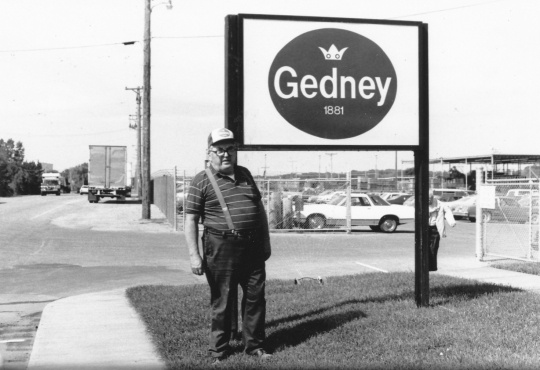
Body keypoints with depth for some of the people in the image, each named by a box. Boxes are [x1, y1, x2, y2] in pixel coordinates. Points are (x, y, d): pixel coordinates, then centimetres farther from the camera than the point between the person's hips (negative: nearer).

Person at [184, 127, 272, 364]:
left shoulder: (245, 174, 13)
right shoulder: (202, 181, -4)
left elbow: (259, 208, 21)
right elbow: (191, 219, -7)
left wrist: (266, 241, 18)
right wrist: (194, 255, -13)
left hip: (253, 247, 5)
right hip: (221, 249, -5)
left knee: (255, 297, 9)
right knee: (222, 302, 4)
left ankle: (254, 345, 24)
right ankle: (219, 350, 18)